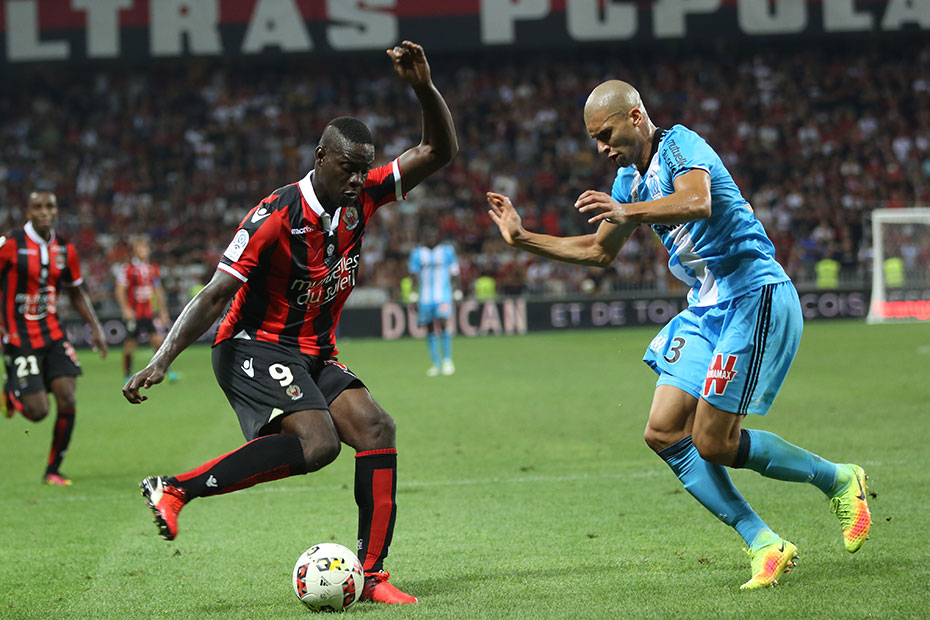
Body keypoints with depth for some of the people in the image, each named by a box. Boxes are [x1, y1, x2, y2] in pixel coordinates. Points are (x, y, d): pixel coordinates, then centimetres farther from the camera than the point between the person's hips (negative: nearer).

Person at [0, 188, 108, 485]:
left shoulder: (65, 249, 4)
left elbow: (76, 292, 18)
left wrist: (95, 327, 9)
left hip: (53, 335, 5)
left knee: (67, 401, -8)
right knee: (37, 411, -10)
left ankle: (53, 470, 10)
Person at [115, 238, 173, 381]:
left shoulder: (153, 269, 10)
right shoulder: (128, 269, -8)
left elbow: (158, 291, 17)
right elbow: (120, 290, -9)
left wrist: (163, 312, 16)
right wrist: (125, 309, -19)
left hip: (148, 313, 5)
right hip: (133, 314, -5)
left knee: (158, 341, -4)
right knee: (130, 345, 0)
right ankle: (127, 376, 11)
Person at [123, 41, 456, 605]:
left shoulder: (361, 197, 0)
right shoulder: (276, 217, -19)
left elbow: (440, 152, 2)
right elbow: (216, 295, -18)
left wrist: (424, 87, -15)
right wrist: (161, 362, -25)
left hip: (315, 356, 8)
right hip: (254, 348, -7)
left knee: (376, 431, -11)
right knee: (317, 442, -29)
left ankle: (372, 574, -6)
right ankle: (175, 489, -24)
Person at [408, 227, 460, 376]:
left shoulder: (447, 251, 3)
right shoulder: (417, 253, 3)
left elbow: (454, 273, 9)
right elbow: (414, 275, 7)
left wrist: (456, 292, 6)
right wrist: (414, 296, 3)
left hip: (443, 294, -2)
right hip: (425, 296, 2)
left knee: (443, 322, -21)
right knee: (430, 329, 5)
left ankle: (447, 359, -7)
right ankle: (436, 364, 16)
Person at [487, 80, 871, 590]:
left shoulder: (680, 146, -13)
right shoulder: (629, 179, 14)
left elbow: (698, 203, -35)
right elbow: (598, 252, 26)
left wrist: (627, 212, -49)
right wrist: (523, 238, 19)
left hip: (755, 297, -10)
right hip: (706, 308, 10)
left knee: (712, 443, -11)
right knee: (663, 433, -2)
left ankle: (839, 481, 10)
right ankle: (765, 546, 1)